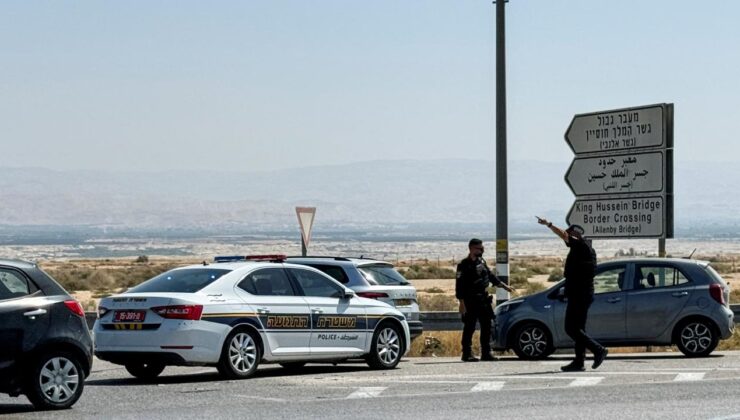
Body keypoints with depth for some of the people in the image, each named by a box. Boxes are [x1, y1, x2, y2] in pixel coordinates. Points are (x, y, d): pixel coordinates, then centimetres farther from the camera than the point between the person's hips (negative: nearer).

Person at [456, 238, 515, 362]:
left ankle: (486, 353, 13)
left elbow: (490, 276, 24)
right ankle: (467, 354, 2)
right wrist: (462, 303, -19)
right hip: (470, 301, -7)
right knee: (469, 328, -4)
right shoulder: (464, 265, -11)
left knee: (486, 326, 7)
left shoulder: (481, 262, 12)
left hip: (483, 300, 7)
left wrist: (504, 286, 23)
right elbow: (459, 285, -14)